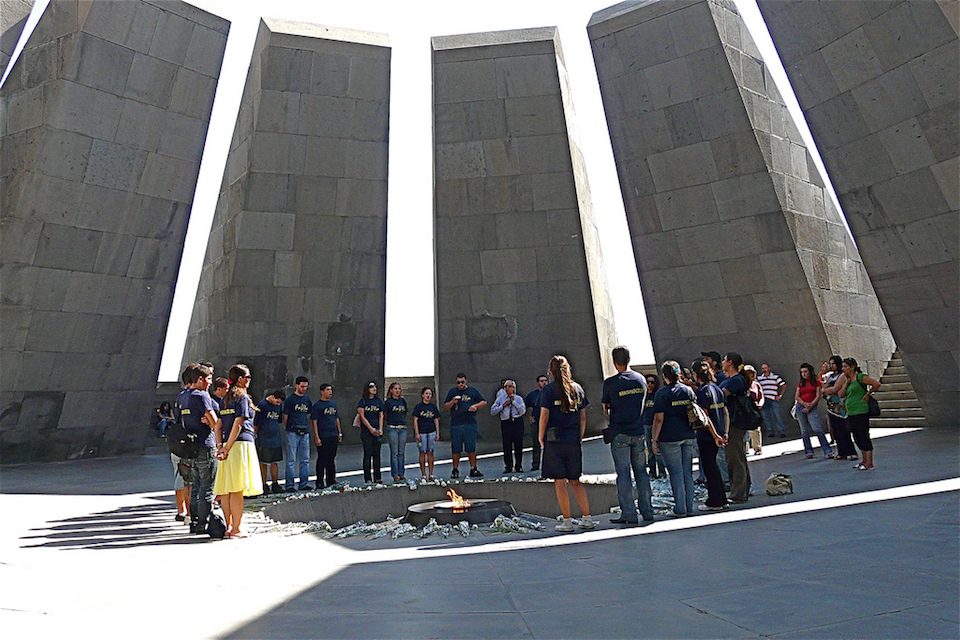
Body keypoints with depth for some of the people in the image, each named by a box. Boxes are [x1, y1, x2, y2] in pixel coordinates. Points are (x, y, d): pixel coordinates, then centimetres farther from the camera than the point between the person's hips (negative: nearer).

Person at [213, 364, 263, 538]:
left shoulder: (225, 398, 16)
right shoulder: (242, 397, -7)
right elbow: (237, 425, -14)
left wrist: (220, 446, 10)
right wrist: (227, 448, -11)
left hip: (228, 445, 8)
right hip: (242, 443, -8)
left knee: (226, 489, 10)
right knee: (237, 490, -5)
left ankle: (228, 527, 18)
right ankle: (236, 530, 0)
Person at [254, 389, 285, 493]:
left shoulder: (279, 405, 8)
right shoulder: (262, 404, -10)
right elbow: (256, 423, -6)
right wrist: (256, 434, 0)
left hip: (276, 438, 6)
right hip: (264, 439, -6)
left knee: (275, 462, 8)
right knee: (264, 462, 1)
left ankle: (275, 485, 15)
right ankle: (264, 486, 10)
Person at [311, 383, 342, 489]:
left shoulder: (333, 403, 13)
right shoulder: (317, 405, -6)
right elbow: (314, 422, -9)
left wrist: (339, 433, 16)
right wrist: (316, 437, -15)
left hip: (334, 436, 6)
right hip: (323, 437, -6)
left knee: (331, 459, 12)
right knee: (322, 459, -1)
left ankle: (331, 480, 22)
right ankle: (320, 482, 9)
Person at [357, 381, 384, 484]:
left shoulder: (379, 401, 12)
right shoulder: (363, 401, 1)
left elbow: (381, 416, 10)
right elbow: (362, 416, -6)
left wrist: (380, 429, -3)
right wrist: (371, 428, -12)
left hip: (377, 432, 4)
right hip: (366, 432, -3)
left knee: (377, 454, 5)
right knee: (368, 454, -3)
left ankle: (377, 477, 12)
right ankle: (367, 478, 4)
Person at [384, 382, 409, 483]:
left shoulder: (403, 401, 14)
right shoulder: (388, 401, 1)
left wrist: (402, 421, 11)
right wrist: (391, 420, 3)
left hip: (403, 428, 4)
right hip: (392, 428, -4)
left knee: (401, 452, 6)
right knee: (394, 452, -3)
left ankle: (401, 474, 13)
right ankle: (395, 475, 3)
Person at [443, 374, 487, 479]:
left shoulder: (473, 391, 10)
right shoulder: (452, 392, 12)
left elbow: (484, 402, 13)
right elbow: (445, 407, 12)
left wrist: (475, 406, -5)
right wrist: (452, 402, -7)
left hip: (470, 424, 0)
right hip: (455, 424, 1)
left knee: (471, 448, 0)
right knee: (455, 449, 3)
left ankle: (473, 469, 10)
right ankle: (455, 470, 14)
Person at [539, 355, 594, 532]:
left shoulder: (548, 390, -6)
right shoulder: (577, 388, 7)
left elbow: (544, 417, -10)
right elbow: (583, 417, 9)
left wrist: (541, 438, 1)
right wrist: (579, 438, 16)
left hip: (554, 440, -5)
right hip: (573, 441, 5)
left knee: (559, 482, 4)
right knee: (575, 481, 16)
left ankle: (567, 522, 8)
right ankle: (587, 519, 17)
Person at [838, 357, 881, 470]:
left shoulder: (860, 377, -9)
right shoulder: (846, 379, 14)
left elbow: (876, 384, -14)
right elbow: (841, 395, 9)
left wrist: (868, 394, -7)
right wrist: (846, 382, 1)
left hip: (861, 411, -9)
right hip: (851, 413, 9)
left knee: (863, 436, -5)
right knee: (857, 438, 14)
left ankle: (869, 463, 1)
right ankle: (864, 460, 24)